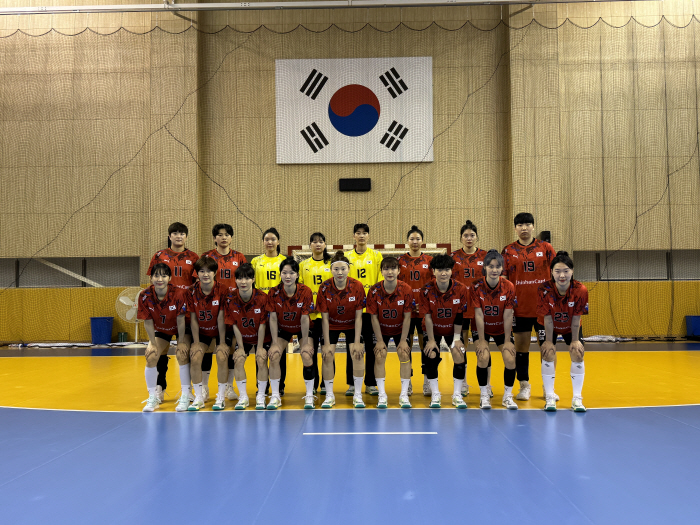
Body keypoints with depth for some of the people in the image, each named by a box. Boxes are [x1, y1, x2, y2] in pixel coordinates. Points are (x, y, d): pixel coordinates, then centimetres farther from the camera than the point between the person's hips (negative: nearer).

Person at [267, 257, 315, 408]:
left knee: (307, 356, -19)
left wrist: (305, 343, -16)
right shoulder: (274, 293, -20)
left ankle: (309, 396, -4)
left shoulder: (305, 292, -24)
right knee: (274, 356, -16)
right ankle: (275, 396, -2)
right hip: (282, 328, 2)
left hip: (302, 328, -1)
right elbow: (273, 319, -15)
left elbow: (305, 319, -20)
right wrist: (275, 343, -16)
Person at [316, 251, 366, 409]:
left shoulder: (357, 286, -21)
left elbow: (358, 317, -15)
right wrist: (326, 344, -16)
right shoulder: (324, 288, -20)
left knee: (357, 353, -15)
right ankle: (329, 395, 2)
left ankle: (357, 395, -1)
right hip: (332, 325, 1)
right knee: (327, 355, -12)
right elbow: (325, 318, -15)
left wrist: (357, 342, -17)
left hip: (352, 325, 0)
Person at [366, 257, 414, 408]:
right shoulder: (374, 291, -20)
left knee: (405, 355, -11)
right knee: (379, 356, -13)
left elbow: (407, 317, -14)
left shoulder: (406, 290, -19)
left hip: (400, 329, 0)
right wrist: (379, 340, -14)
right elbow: (374, 317, -13)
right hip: (381, 329, 0)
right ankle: (382, 395, -4)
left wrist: (403, 340, -15)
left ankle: (404, 395, -1)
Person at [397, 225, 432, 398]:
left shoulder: (429, 260, 5)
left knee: (425, 344, 4)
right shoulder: (401, 260, 4)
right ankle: (407, 383, 15)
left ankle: (427, 383, 15)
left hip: (425, 309, 0)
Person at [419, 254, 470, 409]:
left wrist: (457, 338, -13)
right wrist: (431, 340, -17)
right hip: (433, 330, -1)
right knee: (431, 356, -17)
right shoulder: (426, 290, -21)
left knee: (460, 357, -14)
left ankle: (457, 395, 2)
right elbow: (427, 317, -18)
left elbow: (459, 316, -14)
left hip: (452, 330, 1)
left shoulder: (461, 289, -18)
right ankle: (435, 394, 0)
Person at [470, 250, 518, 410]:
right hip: (482, 329, -1)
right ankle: (484, 394, -2)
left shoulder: (508, 287, -15)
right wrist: (481, 340, -16)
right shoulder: (476, 286, -18)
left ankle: (508, 396, 6)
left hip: (502, 329, 1)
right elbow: (479, 315, -17)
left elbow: (508, 315, -14)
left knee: (510, 359, -15)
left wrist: (507, 341, -13)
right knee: (483, 356, -23)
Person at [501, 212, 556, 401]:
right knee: (521, 346, 5)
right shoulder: (508, 251, 3)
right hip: (520, 307, 0)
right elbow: (503, 279, 2)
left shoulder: (545, 248, 3)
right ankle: (524, 385, 18)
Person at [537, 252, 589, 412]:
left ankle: (577, 399, 1)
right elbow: (547, 319, -23)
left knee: (577, 354, -11)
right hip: (550, 327, -1)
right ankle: (549, 397, -2)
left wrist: (575, 340, -14)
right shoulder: (544, 290, -31)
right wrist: (548, 341, -17)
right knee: (548, 354, -15)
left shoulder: (580, 290, -27)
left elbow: (576, 318, -18)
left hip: (571, 327, 1)